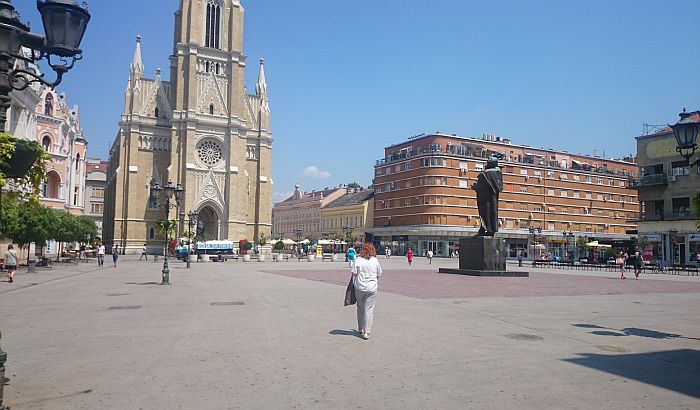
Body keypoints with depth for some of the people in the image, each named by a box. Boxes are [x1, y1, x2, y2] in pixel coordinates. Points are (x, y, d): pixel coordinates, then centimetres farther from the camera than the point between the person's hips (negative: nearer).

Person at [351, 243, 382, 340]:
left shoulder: (358, 260, -4)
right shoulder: (375, 261, 0)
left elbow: (354, 274, -5)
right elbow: (379, 275, 9)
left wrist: (354, 284, 10)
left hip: (359, 288, 0)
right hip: (372, 288, 0)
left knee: (360, 308, 15)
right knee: (369, 309, 2)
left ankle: (360, 329, 26)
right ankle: (366, 332, -4)